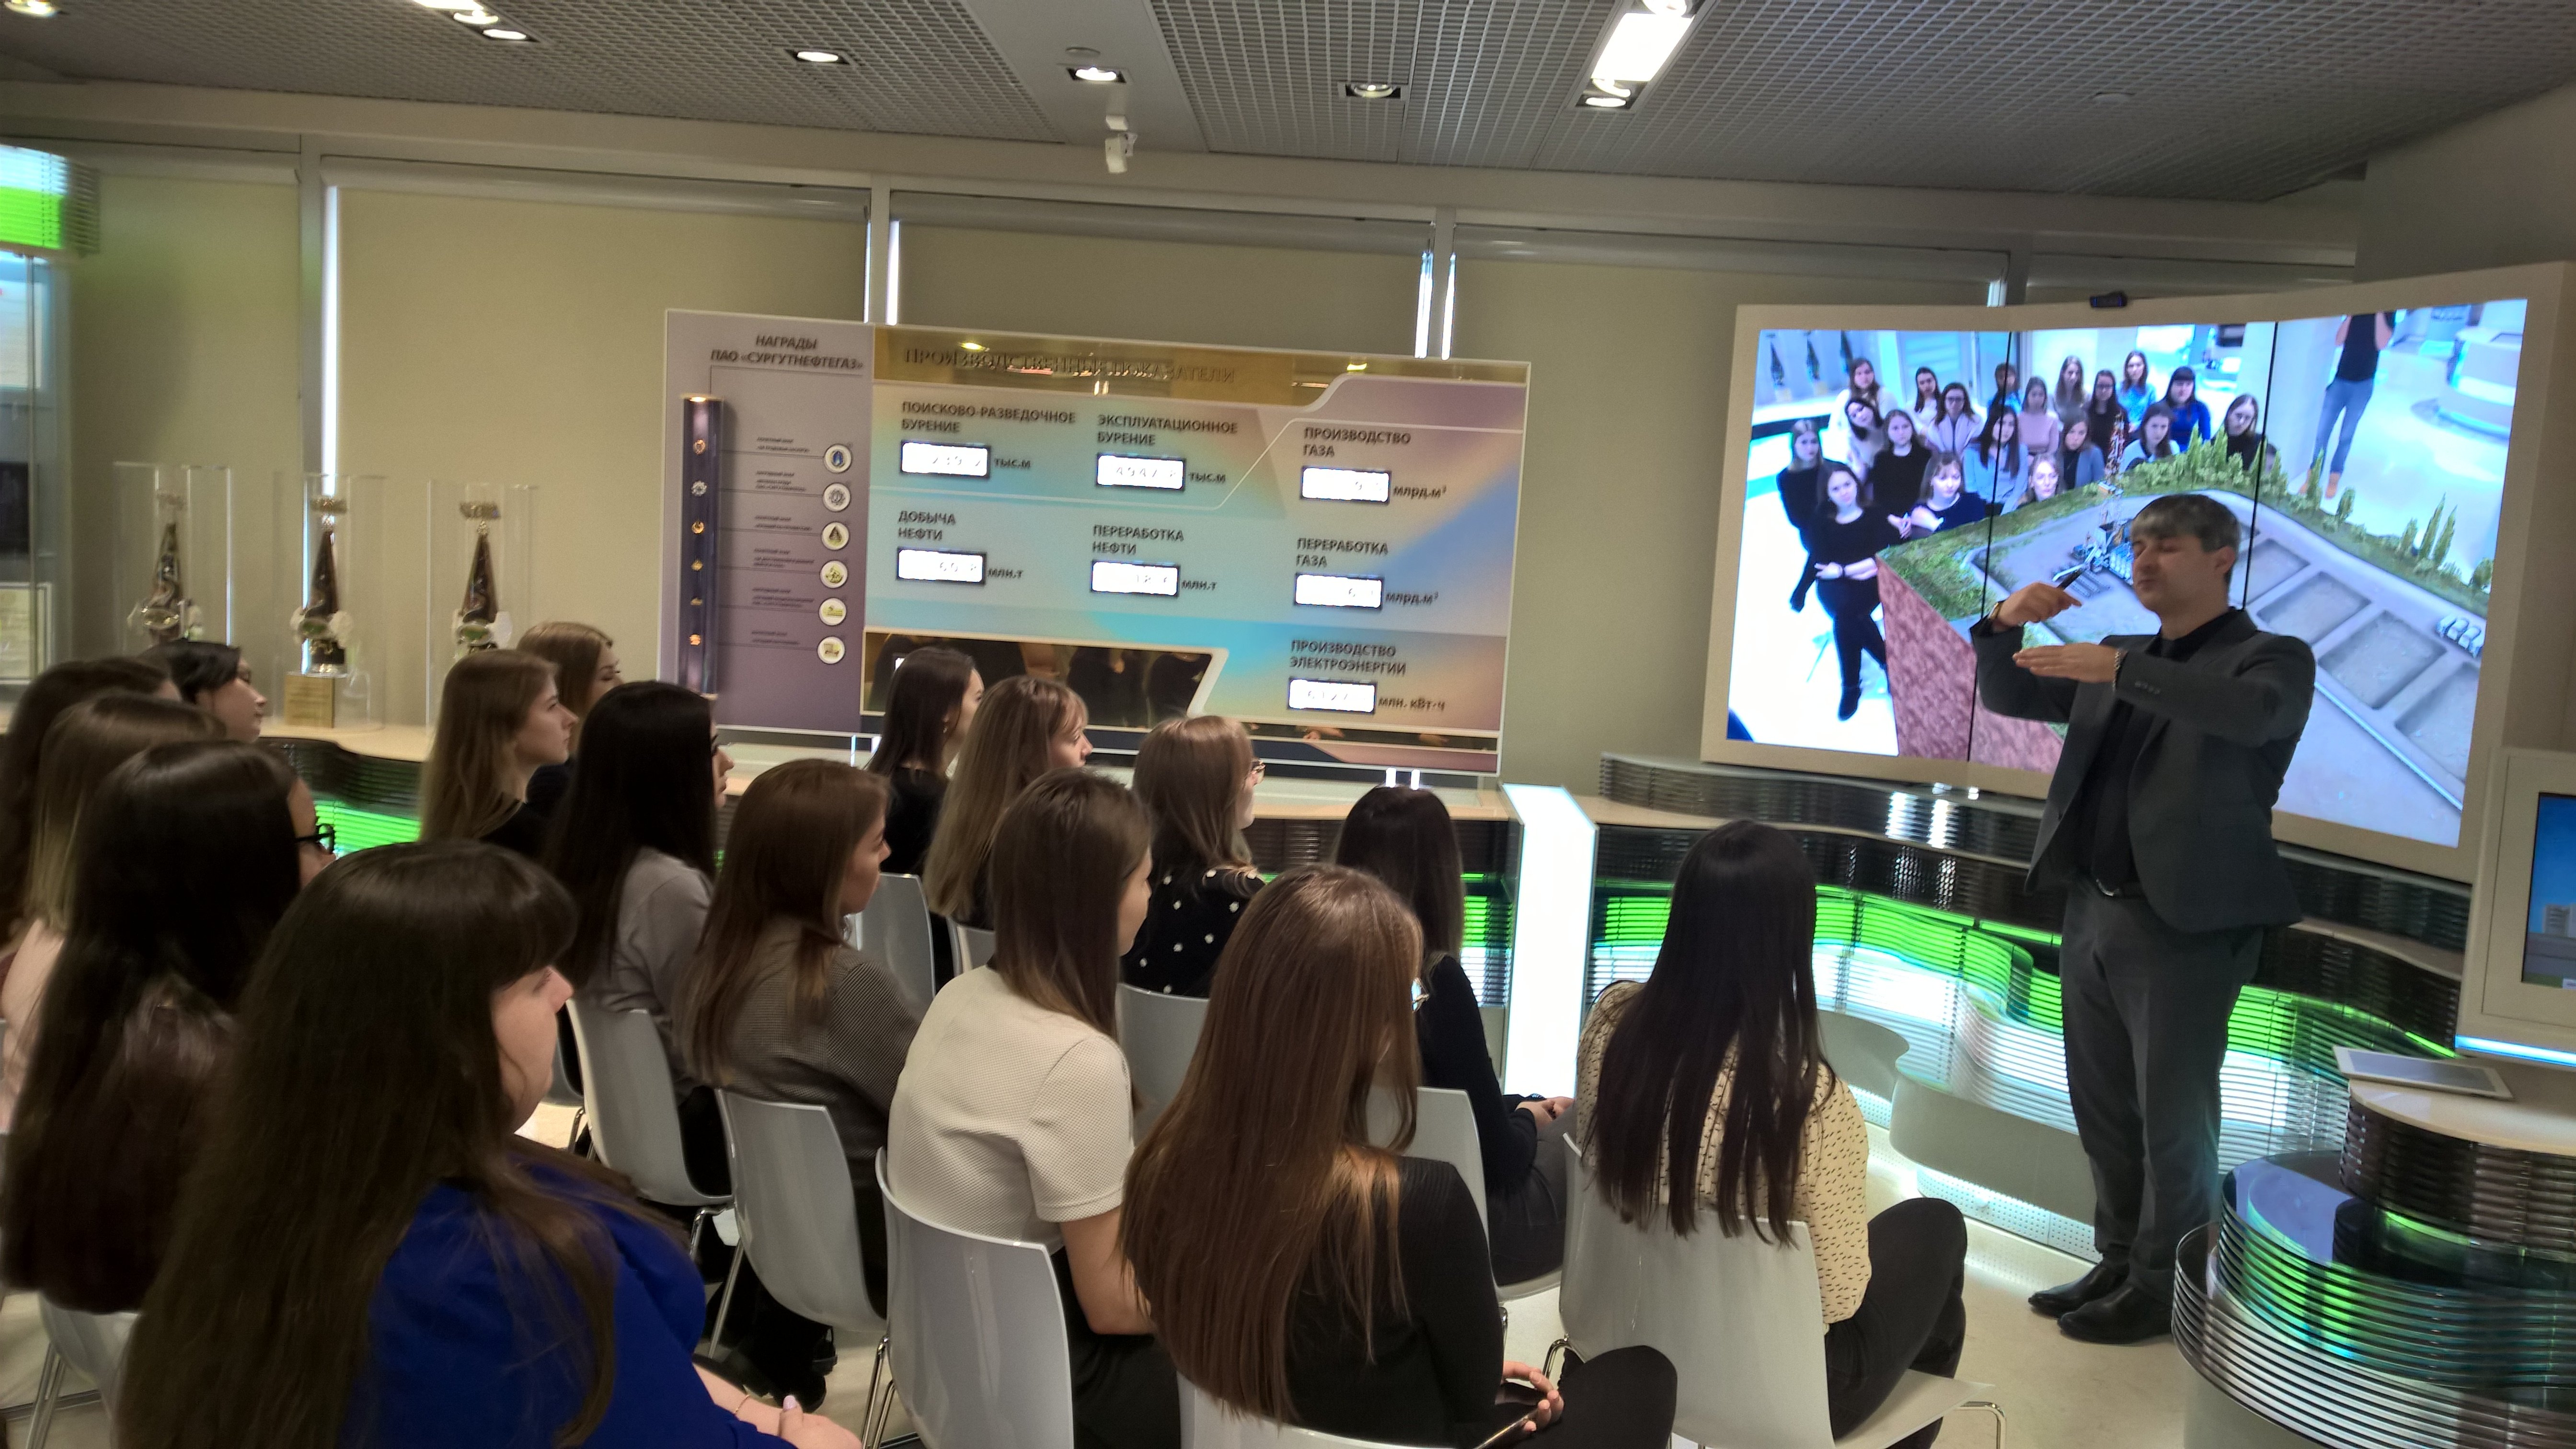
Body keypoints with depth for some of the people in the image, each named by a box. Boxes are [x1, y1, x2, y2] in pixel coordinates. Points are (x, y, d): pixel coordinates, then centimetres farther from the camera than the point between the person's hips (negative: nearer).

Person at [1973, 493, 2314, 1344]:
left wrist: (2121, 670, -33)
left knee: (2173, 1116, 3)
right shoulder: (2121, 661, 16)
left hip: (2186, 923, -6)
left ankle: (2163, 1287, 17)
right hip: (2093, 914, 6)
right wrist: (2007, 626, -2)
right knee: (2105, 1113, 14)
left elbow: (2252, 712, -26)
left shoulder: (2271, 658, -3)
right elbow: (2005, 696, 18)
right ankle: (2119, 1265, 28)